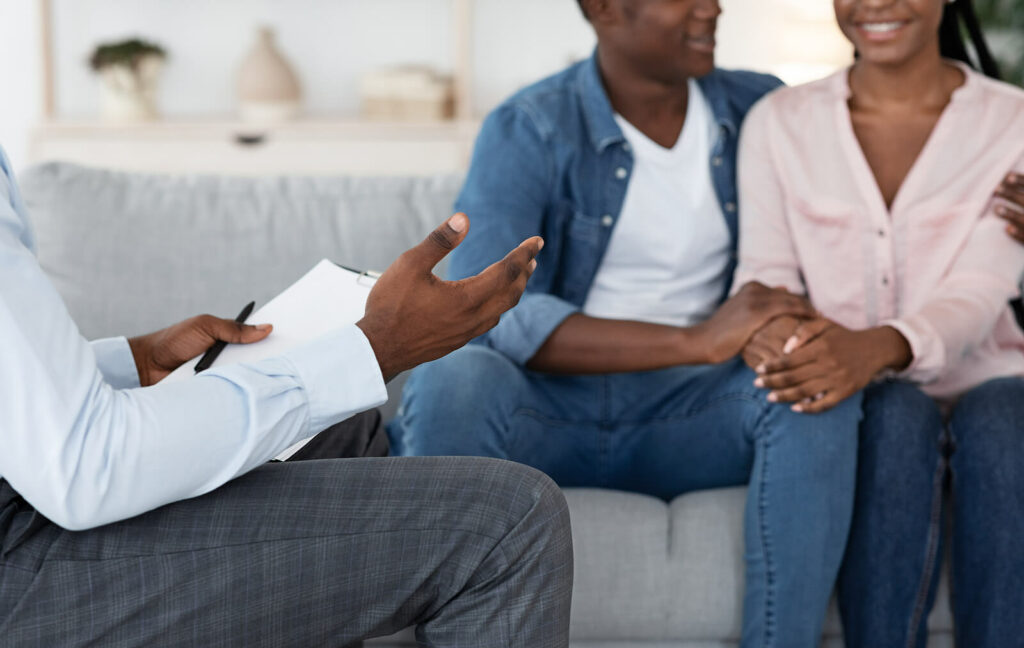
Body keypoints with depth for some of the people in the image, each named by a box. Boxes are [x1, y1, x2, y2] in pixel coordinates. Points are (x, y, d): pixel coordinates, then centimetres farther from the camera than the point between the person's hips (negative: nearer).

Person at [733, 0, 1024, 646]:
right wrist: (768, 330, -29)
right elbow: (765, 273, -2)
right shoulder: (780, 121, 5)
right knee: (899, 416, -33)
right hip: (854, 404, 0)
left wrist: (879, 348, -35)